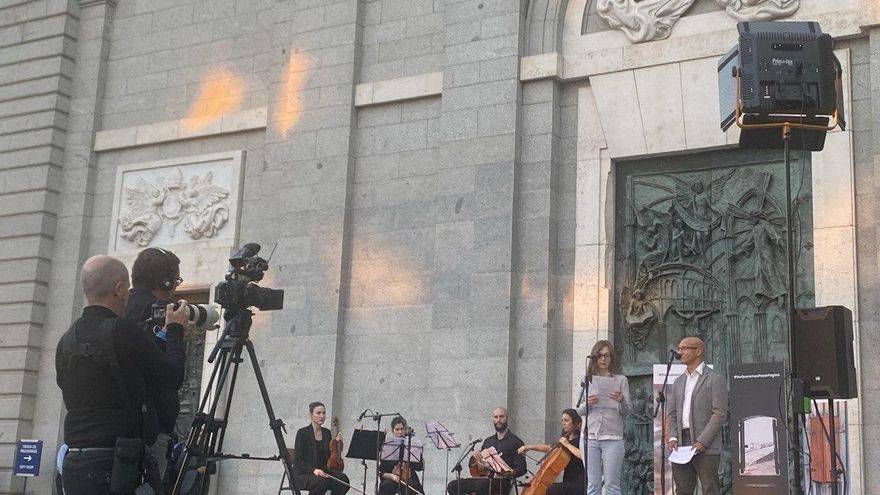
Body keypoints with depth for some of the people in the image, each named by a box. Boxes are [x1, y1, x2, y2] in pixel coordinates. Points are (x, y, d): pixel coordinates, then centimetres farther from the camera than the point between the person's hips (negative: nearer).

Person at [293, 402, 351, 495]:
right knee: (320, 481, -38)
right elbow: (297, 461, -11)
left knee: (343, 479, -24)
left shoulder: (327, 432, 11)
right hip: (303, 474, -6)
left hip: (323, 472, 6)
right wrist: (313, 470, -26)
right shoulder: (302, 433, -7)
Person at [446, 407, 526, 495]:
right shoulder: (488, 441, 23)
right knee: (453, 486, -14)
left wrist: (507, 474, -22)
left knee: (481, 485, -39)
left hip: (502, 482, -7)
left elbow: (521, 469, -4)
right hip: (484, 478, 7)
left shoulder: (515, 442, 3)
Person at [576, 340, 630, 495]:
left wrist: (621, 400, -19)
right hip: (591, 437, 2)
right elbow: (579, 411, 11)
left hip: (613, 438, -2)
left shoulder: (620, 380, 7)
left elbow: (627, 411, 2)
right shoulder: (587, 380, 12)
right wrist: (587, 403, -10)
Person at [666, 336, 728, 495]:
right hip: (681, 446, 6)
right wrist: (673, 438, 0)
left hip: (706, 447, -6)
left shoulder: (715, 379, -2)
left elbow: (720, 413, -9)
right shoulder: (678, 382, 20)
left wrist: (702, 442, -16)